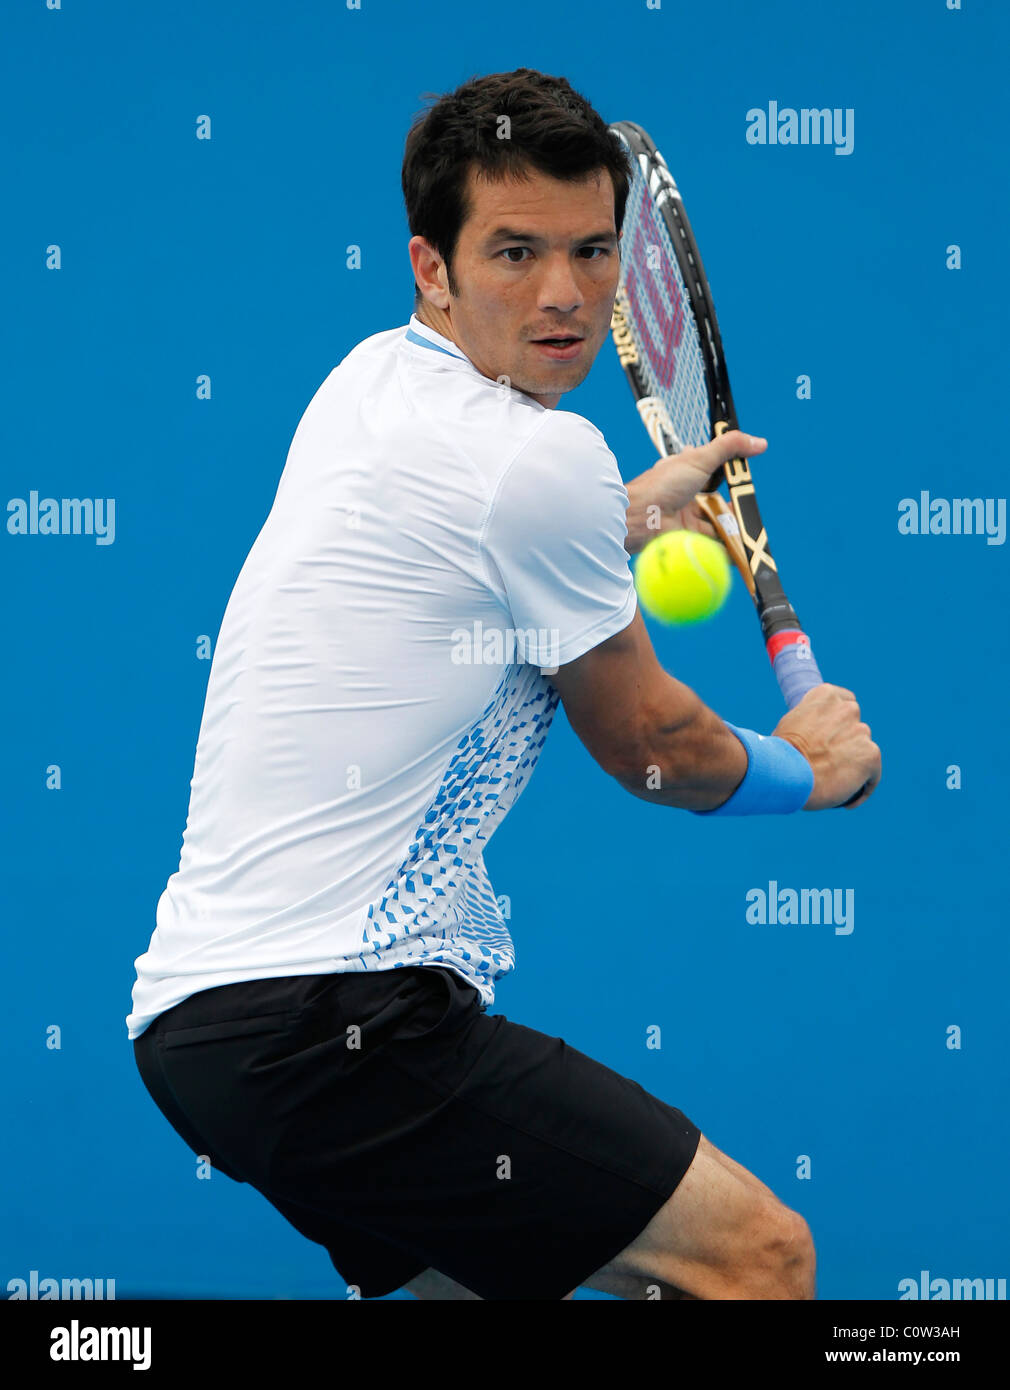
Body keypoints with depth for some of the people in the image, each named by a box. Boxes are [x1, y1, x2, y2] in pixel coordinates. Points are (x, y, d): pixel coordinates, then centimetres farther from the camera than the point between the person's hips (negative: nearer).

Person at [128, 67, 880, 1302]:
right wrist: (810, 769, 21)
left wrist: (634, 511, 51)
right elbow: (650, 751, 2)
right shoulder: (541, 457, -13)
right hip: (320, 1025, -10)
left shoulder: (374, 378, 14)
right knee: (758, 1251, -15)